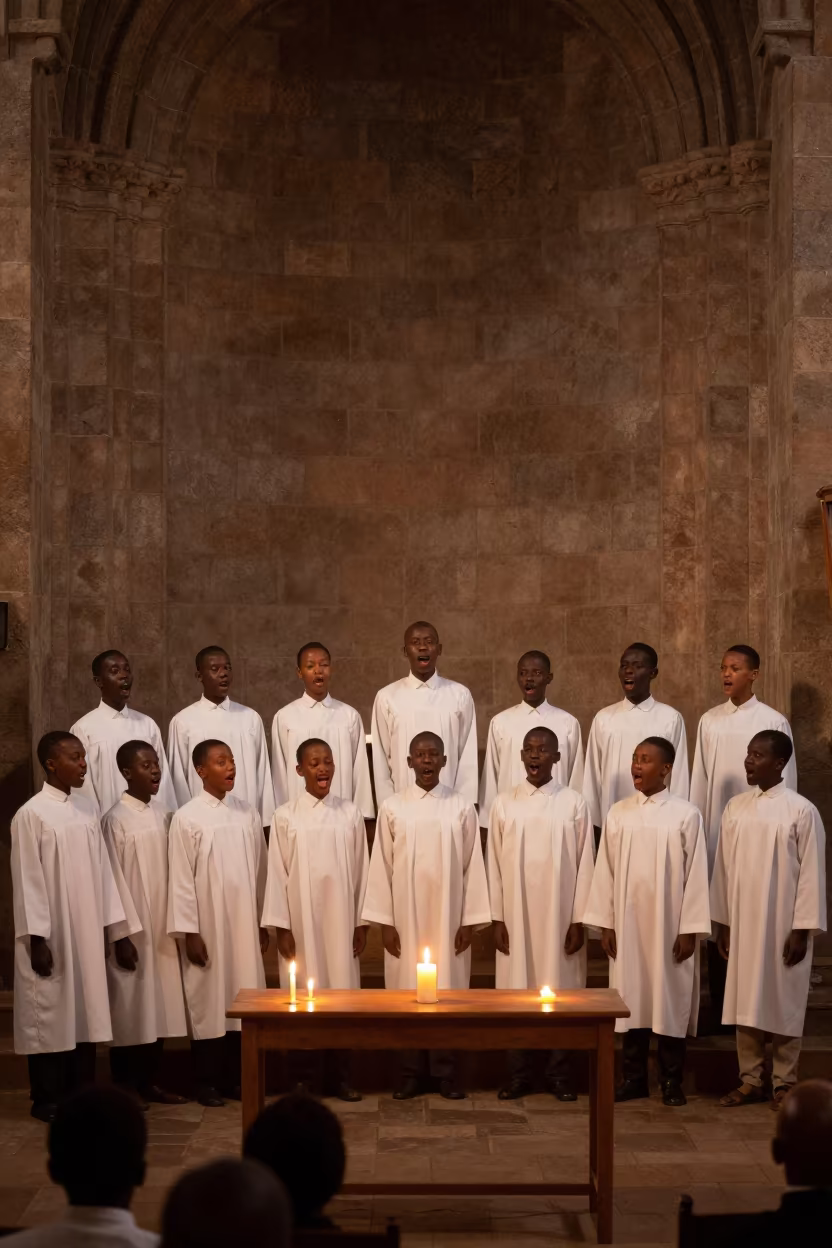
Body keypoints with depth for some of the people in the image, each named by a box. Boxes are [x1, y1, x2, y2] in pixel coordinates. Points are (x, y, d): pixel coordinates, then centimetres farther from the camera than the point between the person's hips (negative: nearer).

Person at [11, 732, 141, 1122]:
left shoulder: (88, 810, 8)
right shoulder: (31, 815, -10)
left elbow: (103, 873, 9)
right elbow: (27, 881, -11)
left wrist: (120, 931, 8)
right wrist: (36, 939, -15)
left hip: (87, 935, 6)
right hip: (52, 937, -6)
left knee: (85, 1012, 8)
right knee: (51, 1014, 1)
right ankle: (47, 1100, 11)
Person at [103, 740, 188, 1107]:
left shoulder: (163, 816, 8)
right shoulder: (116, 820, -11)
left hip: (162, 929, 6)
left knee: (159, 1003, 9)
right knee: (130, 1005, 0)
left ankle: (149, 1081, 18)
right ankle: (125, 1087, 8)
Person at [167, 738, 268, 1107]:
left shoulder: (248, 813, 4)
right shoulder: (187, 818, -8)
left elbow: (259, 871, 9)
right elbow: (181, 879, -8)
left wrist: (263, 922, 10)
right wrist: (189, 932, -10)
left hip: (244, 923, 4)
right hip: (206, 925, -4)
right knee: (208, 1000, 2)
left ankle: (235, 1076, 17)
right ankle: (207, 1082, 11)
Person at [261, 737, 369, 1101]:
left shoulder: (349, 814, 2)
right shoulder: (285, 816, -2)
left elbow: (360, 871, 5)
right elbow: (277, 874, -1)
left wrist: (362, 923, 4)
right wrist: (281, 927, -4)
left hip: (340, 917, 1)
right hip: (300, 919, -1)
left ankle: (340, 1075, 10)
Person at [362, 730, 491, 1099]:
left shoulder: (462, 808, 0)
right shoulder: (392, 808, 0)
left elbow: (472, 866, 1)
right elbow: (382, 866, 2)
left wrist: (470, 920, -2)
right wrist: (384, 921, -2)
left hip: (448, 917, 0)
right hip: (405, 917, 0)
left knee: (447, 990, 1)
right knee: (408, 991, 3)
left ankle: (445, 1071, 9)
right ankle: (411, 1072, 11)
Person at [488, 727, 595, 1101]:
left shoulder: (574, 803, 0)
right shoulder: (504, 804, 4)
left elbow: (584, 865, 0)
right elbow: (495, 864, 5)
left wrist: (578, 921, -4)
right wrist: (497, 918, 0)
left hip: (560, 917, -1)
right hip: (516, 917, 1)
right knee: (517, 991, 2)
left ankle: (560, 1074, 12)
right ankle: (518, 1075, 11)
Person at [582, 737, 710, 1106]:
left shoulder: (686, 815, -5)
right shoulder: (618, 813, 4)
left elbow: (695, 874, -5)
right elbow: (606, 871, 6)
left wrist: (689, 930, -8)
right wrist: (605, 923, 2)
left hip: (669, 926, -3)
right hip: (627, 924, 3)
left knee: (670, 999, 2)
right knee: (632, 999, 6)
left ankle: (671, 1081, 11)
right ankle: (634, 1077, 14)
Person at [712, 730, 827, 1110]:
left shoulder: (801, 811, -9)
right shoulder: (735, 808, 5)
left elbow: (812, 873, -8)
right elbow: (724, 868, 9)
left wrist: (802, 930, -11)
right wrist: (722, 923, 7)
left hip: (783, 925, -4)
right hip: (742, 923, 4)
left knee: (783, 1002, 3)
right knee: (745, 1002, 7)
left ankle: (783, 1083, 13)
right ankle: (750, 1080, 16)